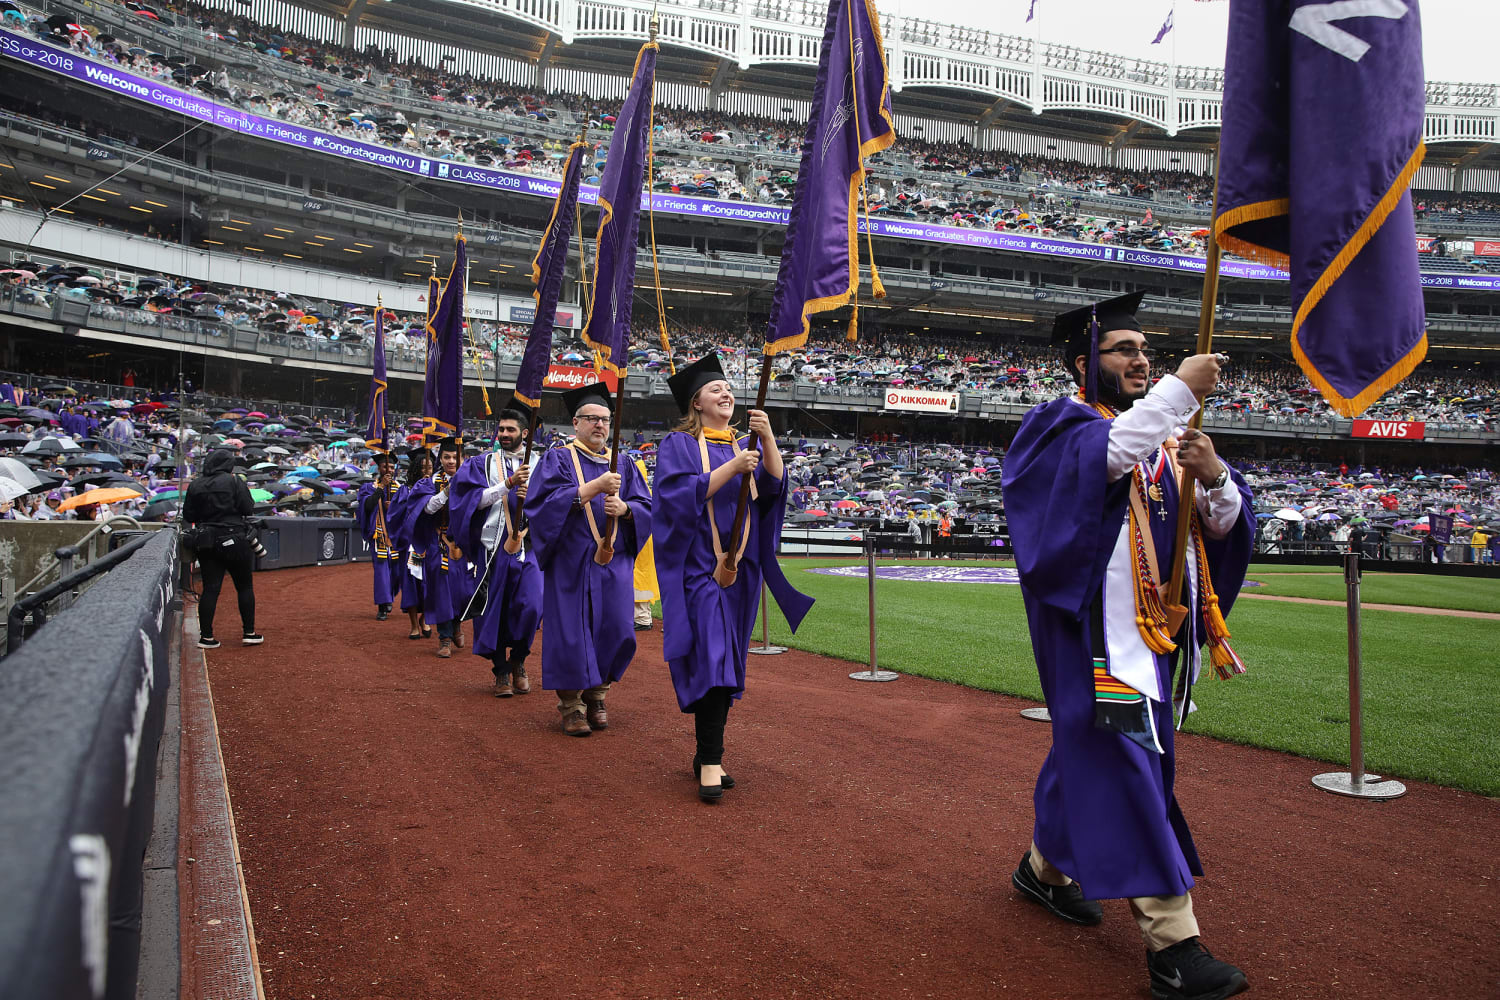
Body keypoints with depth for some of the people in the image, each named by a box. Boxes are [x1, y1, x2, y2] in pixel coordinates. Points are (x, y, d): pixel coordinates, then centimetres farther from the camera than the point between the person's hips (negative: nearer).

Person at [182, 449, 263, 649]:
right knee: (245, 586, 8)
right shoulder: (234, 481, -8)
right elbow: (248, 508, -9)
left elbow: (188, 516, 6)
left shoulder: (195, 485, 4)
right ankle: (249, 633, 11)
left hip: (206, 542, 4)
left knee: (210, 588, 5)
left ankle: (206, 637, 4)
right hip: (235, 541, -4)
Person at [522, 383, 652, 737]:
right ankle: (571, 705, 10)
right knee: (572, 631, -3)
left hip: (614, 562, 4)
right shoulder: (558, 460, 4)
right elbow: (542, 501, -12)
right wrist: (595, 487, -20)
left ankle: (597, 697, 20)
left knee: (615, 629, 0)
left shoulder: (623, 465, 15)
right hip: (572, 562, -3)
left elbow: (646, 508, 9)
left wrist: (624, 507, -14)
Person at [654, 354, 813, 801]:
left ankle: (708, 753, 17)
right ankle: (710, 761, -16)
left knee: (725, 661, 8)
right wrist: (731, 468, -20)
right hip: (699, 567, -5)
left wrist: (768, 438, -15)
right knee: (711, 657, -16)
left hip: (740, 569, 6)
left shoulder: (747, 446, 16)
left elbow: (775, 484, 0)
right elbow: (681, 494, -13)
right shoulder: (678, 444, 2)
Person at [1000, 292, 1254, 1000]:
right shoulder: (1062, 426, -3)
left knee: (1090, 751, 17)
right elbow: (1104, 456, -28)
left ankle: (1044, 866, 36)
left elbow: (1225, 525, 8)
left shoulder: (1166, 438, 17)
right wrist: (1180, 389, -26)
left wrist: (1215, 477, -13)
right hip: (1103, 632, -7)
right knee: (1127, 765, -10)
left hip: (1160, 630, 7)